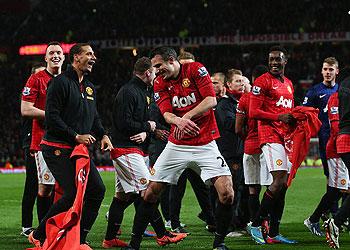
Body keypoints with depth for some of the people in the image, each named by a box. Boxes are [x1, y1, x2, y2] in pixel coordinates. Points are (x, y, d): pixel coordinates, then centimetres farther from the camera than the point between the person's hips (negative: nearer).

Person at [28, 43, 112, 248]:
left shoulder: (89, 87, 18)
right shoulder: (61, 83, -10)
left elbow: (94, 116, 25)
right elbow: (52, 117, -17)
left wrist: (103, 135, 6)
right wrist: (76, 136, -17)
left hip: (79, 149, 9)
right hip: (57, 149, -9)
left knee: (98, 190, 0)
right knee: (74, 194, -16)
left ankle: (79, 239, 8)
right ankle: (38, 236, -3)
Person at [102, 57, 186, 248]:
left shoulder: (144, 92, 20)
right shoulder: (128, 92, -13)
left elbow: (147, 120, 20)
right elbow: (124, 123, -20)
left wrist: (145, 132, -4)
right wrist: (147, 127, -7)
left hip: (138, 150, 10)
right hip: (126, 150, -10)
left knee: (122, 196, 9)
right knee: (147, 192, -11)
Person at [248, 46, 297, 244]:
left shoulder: (289, 84, 20)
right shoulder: (263, 81, -5)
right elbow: (253, 112, -11)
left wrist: (295, 118, 10)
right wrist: (279, 117, -17)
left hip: (286, 136, 8)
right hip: (270, 135, -8)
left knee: (283, 185, 5)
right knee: (279, 180, -19)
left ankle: (274, 232, 9)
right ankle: (257, 224, -11)